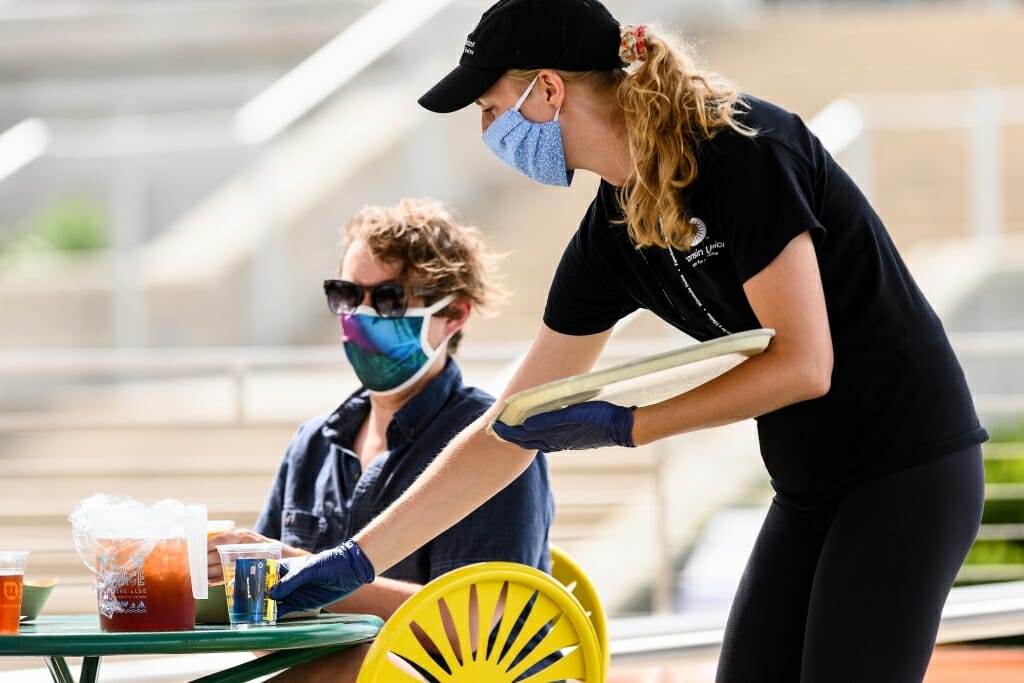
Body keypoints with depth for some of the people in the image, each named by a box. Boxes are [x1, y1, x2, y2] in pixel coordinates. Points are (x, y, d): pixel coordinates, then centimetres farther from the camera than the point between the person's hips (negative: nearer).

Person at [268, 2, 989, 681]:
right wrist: (358, 559, 8)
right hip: (812, 487, 8)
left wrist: (621, 426, -17)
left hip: (905, 471, -8)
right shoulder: (611, 235, 4)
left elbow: (803, 364, -21)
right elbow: (509, 430, 10)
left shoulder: (739, 150, -19)